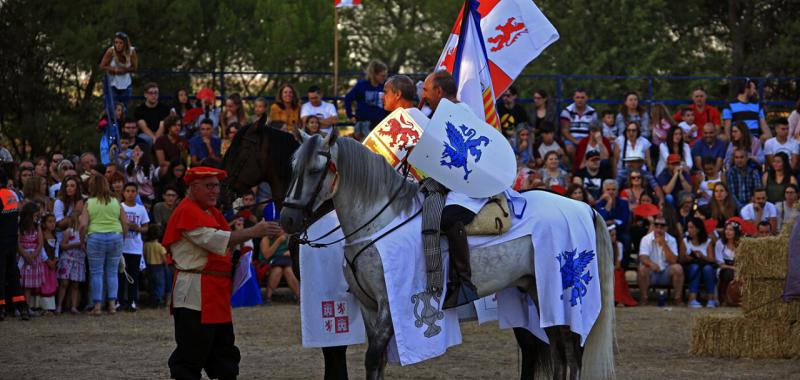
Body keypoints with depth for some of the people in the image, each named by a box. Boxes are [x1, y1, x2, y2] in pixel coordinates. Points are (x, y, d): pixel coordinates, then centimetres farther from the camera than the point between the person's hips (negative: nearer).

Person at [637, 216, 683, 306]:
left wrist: (664, 244, -20)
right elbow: (643, 258, -18)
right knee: (642, 269, -33)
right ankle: (643, 299, -21)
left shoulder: (671, 240, 0)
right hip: (651, 273, -1)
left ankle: (678, 299, -18)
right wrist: (651, 264, -41)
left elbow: (673, 260, -12)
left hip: (666, 274, 1)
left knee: (678, 268, -27)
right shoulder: (646, 239, -4)